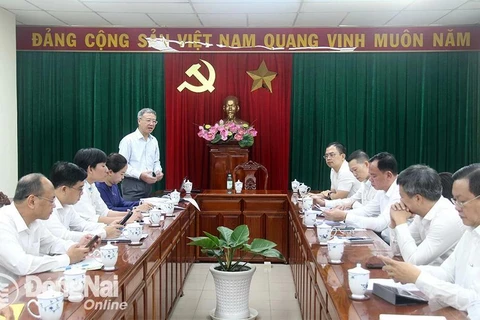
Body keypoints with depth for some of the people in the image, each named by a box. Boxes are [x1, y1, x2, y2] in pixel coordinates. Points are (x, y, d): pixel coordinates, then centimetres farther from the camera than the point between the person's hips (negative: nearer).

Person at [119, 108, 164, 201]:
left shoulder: (154, 141, 11)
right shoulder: (128, 140, -9)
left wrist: (158, 171, 1)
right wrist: (140, 175, -21)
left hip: (149, 184, 6)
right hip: (132, 185, -6)